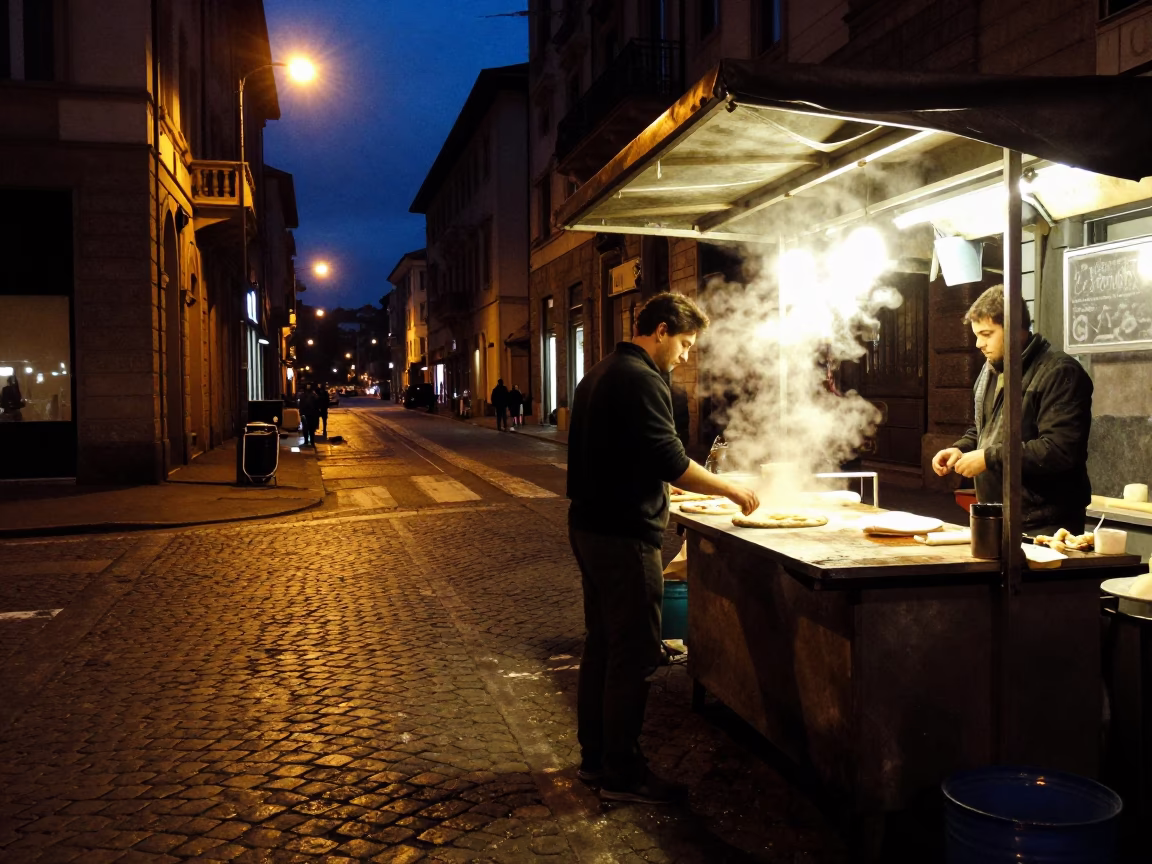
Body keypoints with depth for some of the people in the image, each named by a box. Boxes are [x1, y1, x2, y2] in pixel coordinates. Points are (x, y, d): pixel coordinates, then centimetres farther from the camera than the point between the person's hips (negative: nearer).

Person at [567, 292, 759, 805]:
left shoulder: (600, 374, 16)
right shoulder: (640, 380, -16)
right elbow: (671, 462, -21)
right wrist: (730, 489, -8)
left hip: (589, 527, 10)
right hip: (624, 536, -10)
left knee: (602, 645, 16)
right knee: (633, 655, -1)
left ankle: (594, 757, 26)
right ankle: (621, 773, 8)